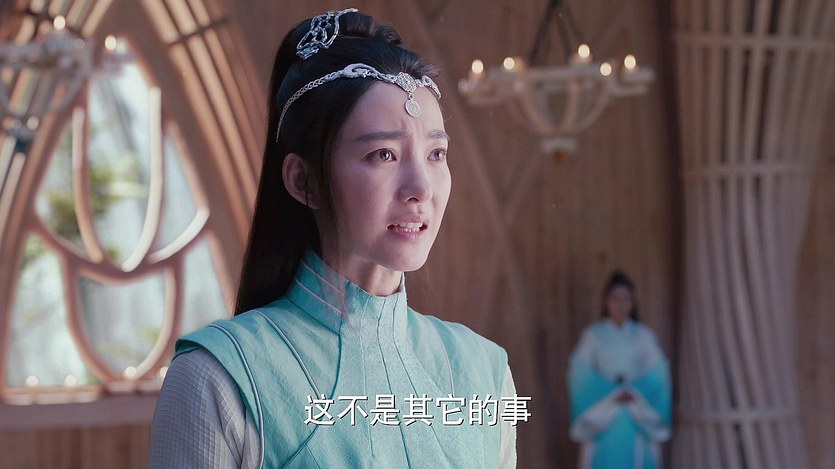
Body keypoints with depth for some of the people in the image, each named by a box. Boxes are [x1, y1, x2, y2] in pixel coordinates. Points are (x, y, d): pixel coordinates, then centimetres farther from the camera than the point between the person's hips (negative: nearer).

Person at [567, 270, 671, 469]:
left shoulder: (644, 336, 6)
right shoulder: (593, 335, 2)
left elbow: (658, 375, 3)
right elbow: (580, 376, -2)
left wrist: (635, 393, -14)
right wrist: (610, 394, -13)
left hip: (638, 422, 1)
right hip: (602, 421, -1)